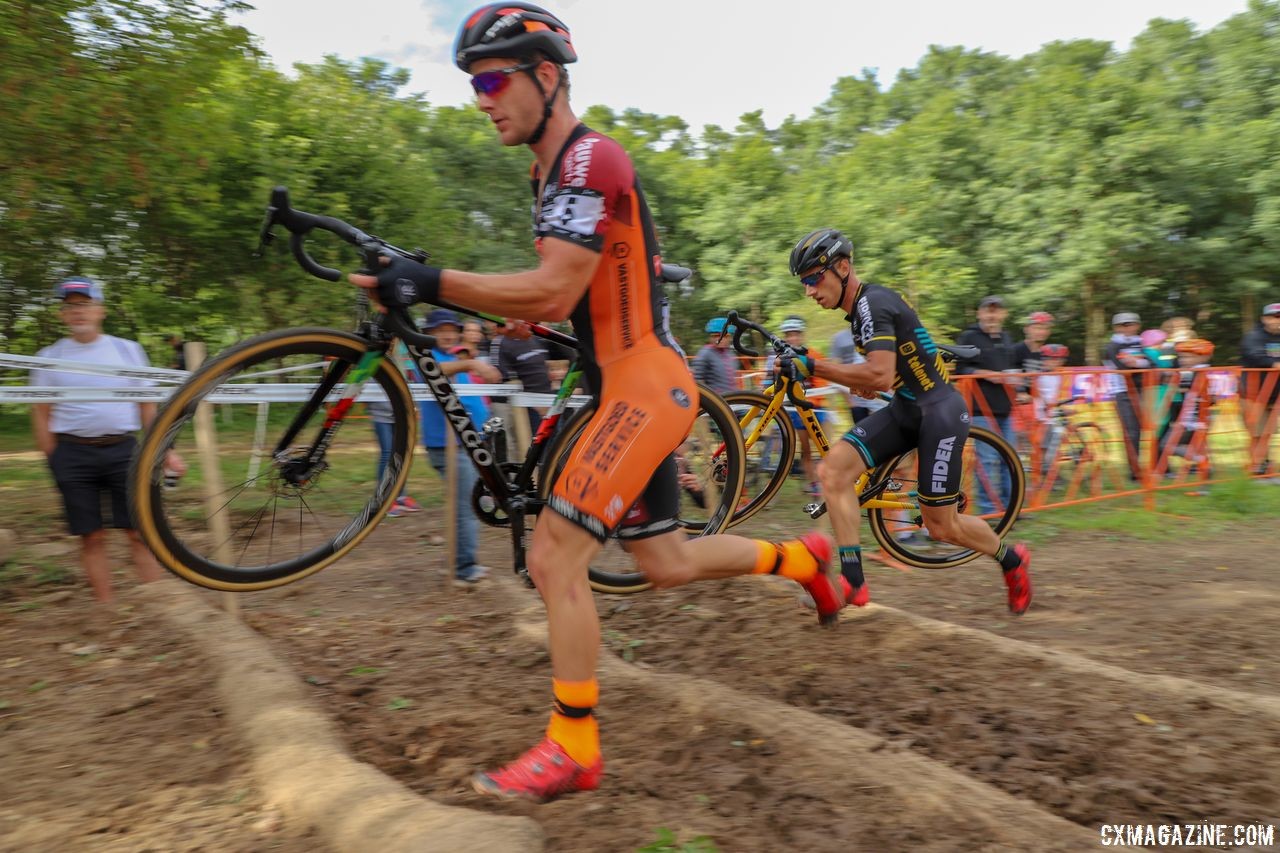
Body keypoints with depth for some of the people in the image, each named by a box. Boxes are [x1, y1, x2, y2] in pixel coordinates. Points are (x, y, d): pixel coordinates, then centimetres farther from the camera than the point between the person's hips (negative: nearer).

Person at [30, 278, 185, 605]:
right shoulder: (49, 357, 7)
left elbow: (147, 406, 9)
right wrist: (54, 462, 1)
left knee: (140, 532, -4)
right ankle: (107, 609, 11)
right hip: (73, 453, 0)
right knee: (92, 538, 3)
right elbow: (41, 413, 8)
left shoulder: (127, 350, 8)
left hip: (122, 449, 0)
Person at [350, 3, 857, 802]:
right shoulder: (554, 172, 18)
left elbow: (554, 292, -26)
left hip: (646, 383, -10)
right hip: (630, 386, 10)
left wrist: (433, 280, -25)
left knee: (553, 557, -12)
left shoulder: (590, 159, -14)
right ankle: (806, 557, 34)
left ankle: (573, 749, 2)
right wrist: (513, 320, 10)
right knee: (666, 563, 16)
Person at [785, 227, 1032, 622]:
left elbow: (881, 377, -32)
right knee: (833, 470, -12)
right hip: (907, 408, 9)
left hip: (940, 410, -9)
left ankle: (1012, 560, 31)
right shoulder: (860, 305, 10)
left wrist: (813, 367, -28)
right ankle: (853, 582, -10)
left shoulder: (872, 303, -19)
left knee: (941, 526, 0)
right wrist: (862, 381, 12)